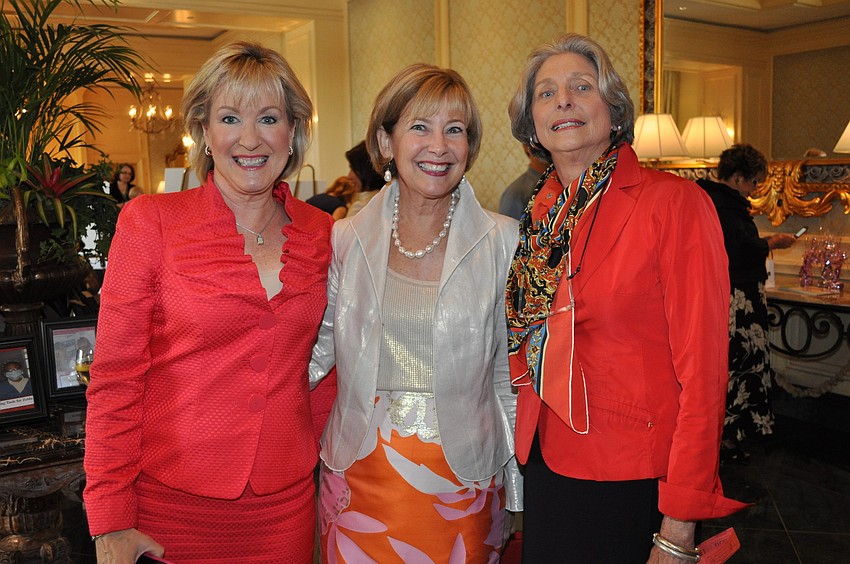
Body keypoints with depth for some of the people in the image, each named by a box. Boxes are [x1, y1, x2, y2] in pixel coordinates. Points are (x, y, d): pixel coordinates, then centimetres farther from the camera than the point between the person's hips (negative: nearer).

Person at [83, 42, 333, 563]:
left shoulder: (321, 233, 0)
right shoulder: (149, 221, -8)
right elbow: (116, 379, -8)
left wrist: (324, 456, 3)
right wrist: (110, 520, -8)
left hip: (286, 501, 3)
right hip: (172, 500, -2)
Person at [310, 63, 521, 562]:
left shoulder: (502, 242, -5)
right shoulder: (345, 239, -1)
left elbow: (510, 374, 0)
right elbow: (318, 352, 8)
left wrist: (517, 489, 2)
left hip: (463, 486, -1)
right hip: (360, 480, 2)